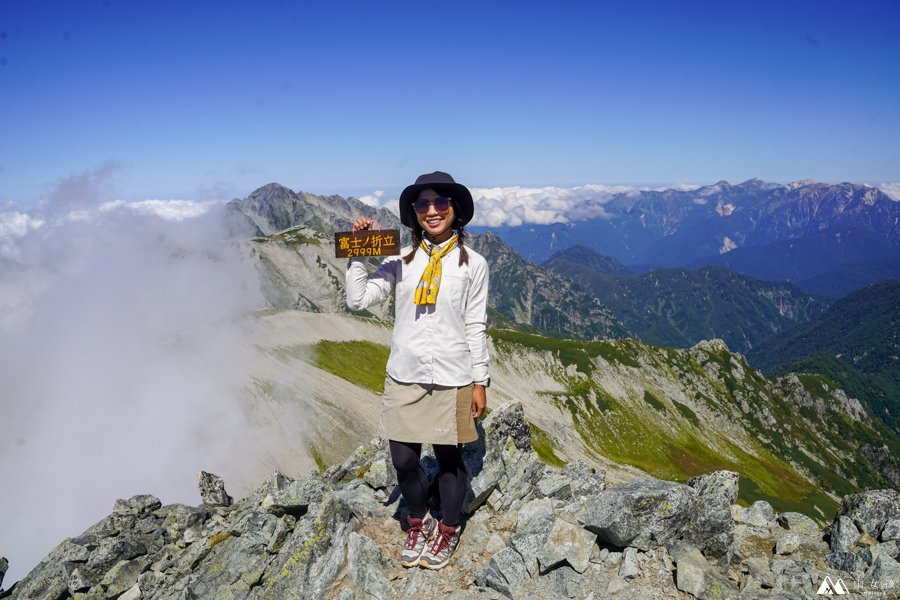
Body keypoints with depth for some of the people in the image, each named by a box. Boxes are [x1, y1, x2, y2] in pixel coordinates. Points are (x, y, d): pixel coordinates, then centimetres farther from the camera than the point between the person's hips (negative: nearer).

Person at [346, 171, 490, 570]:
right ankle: (418, 523, 36)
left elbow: (475, 327, -1)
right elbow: (358, 300, -3)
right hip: (404, 377, 2)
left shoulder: (472, 263, -2)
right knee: (403, 459, 8)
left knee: (448, 458, 11)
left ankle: (449, 530, 35)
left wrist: (479, 382, -1)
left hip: (450, 380, -2)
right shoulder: (401, 260, 2)